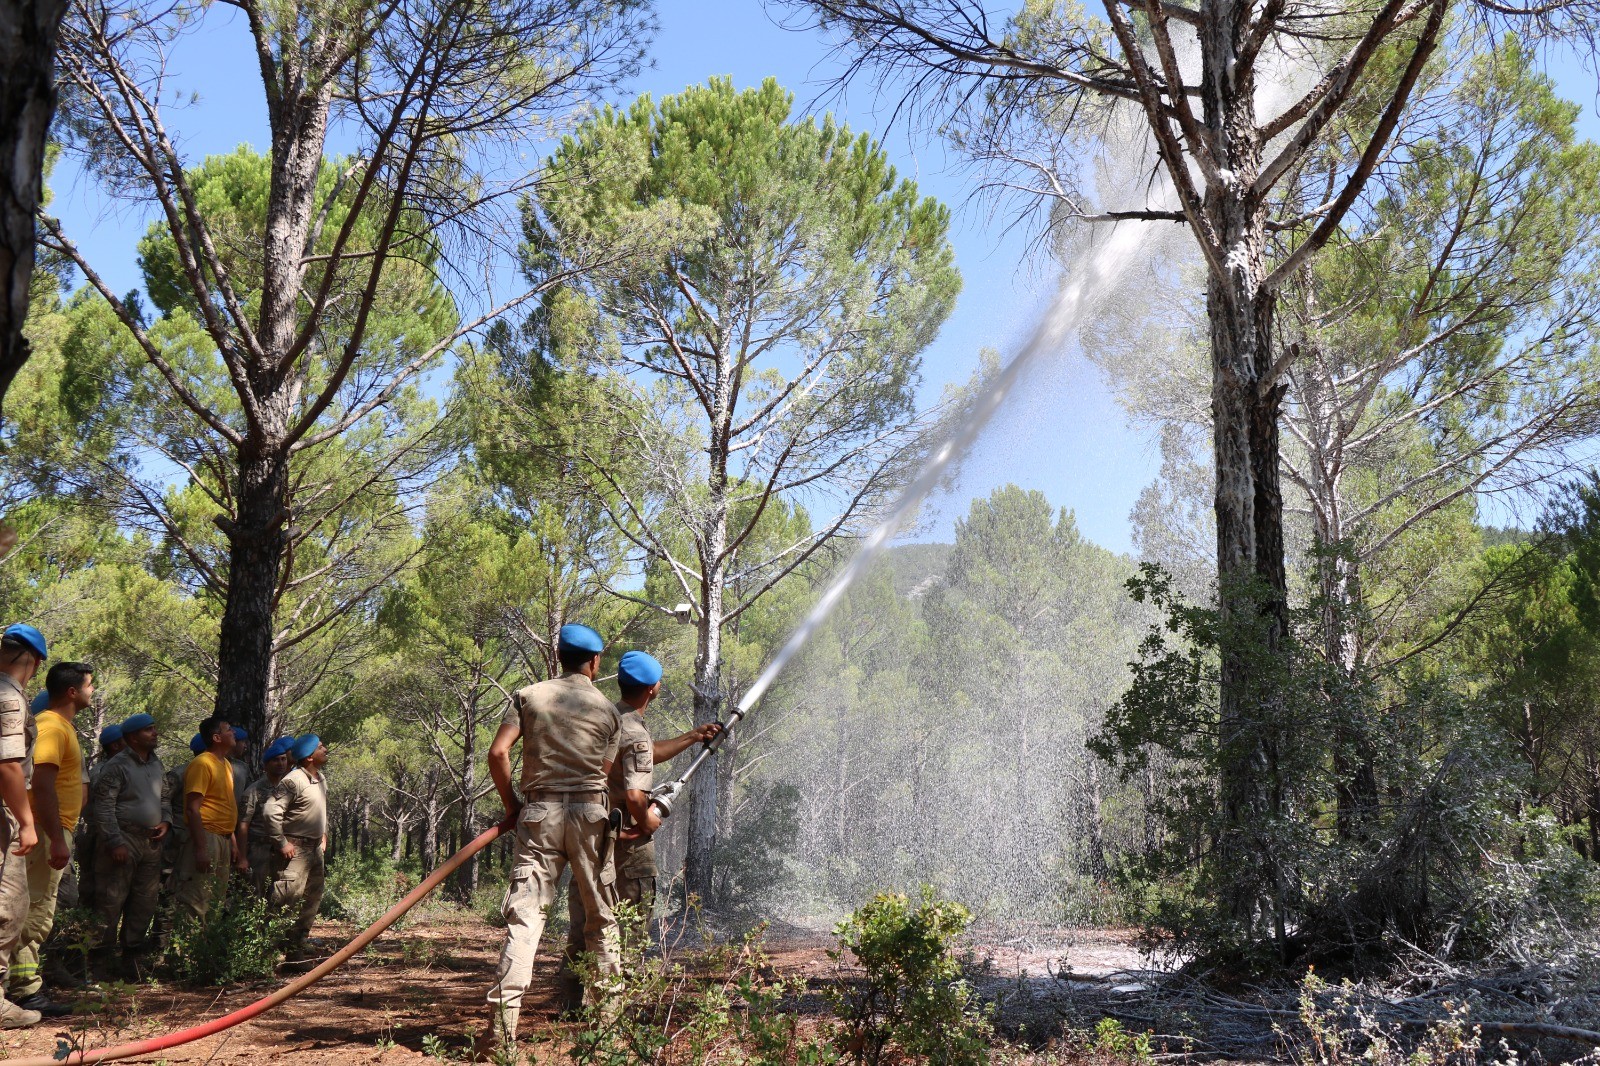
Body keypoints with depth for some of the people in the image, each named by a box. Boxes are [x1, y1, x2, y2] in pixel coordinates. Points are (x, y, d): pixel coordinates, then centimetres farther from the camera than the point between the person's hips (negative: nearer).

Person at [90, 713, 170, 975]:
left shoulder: (156, 764, 14)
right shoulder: (117, 766, -9)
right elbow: (103, 808, -13)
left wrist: (165, 821, 5)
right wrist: (115, 842, -18)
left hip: (151, 842, 7)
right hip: (124, 840, -7)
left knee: (145, 901, 11)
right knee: (112, 901, -5)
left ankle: (132, 953, 21)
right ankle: (102, 957, 2)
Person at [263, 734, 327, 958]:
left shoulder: (321, 779, 11)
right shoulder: (294, 780, -18)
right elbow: (272, 811, -24)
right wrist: (281, 843, -20)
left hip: (315, 847, 9)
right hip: (295, 848, -9)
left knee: (312, 898, 12)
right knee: (288, 899, -13)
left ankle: (297, 948, 20)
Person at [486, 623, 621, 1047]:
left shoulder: (528, 696, 6)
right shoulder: (607, 709, 8)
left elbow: (497, 753, -4)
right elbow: (606, 774, 6)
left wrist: (510, 803, 8)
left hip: (539, 810, 0)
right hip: (590, 811, 0)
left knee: (524, 916, -4)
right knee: (601, 916, 13)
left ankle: (502, 1022, -14)